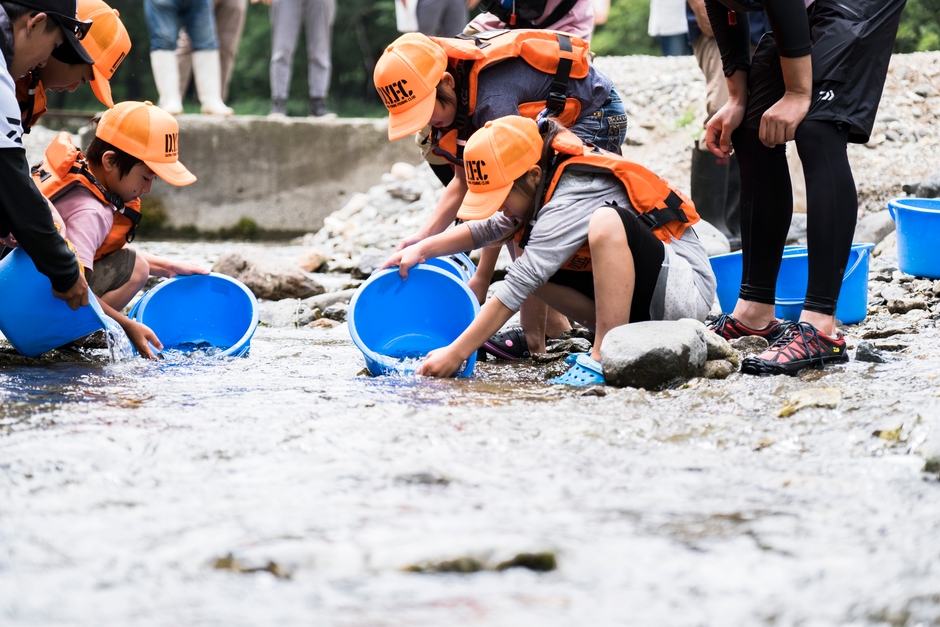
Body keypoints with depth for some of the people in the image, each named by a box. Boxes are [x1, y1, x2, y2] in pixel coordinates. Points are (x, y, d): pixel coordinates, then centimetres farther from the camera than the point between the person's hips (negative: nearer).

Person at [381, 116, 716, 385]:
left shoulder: (572, 199, -24)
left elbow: (517, 288, -25)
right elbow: (490, 228, 15)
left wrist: (455, 353, -22)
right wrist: (423, 249, 0)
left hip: (686, 285, -10)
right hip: (646, 297, 10)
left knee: (605, 222, -34)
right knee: (531, 265, 2)